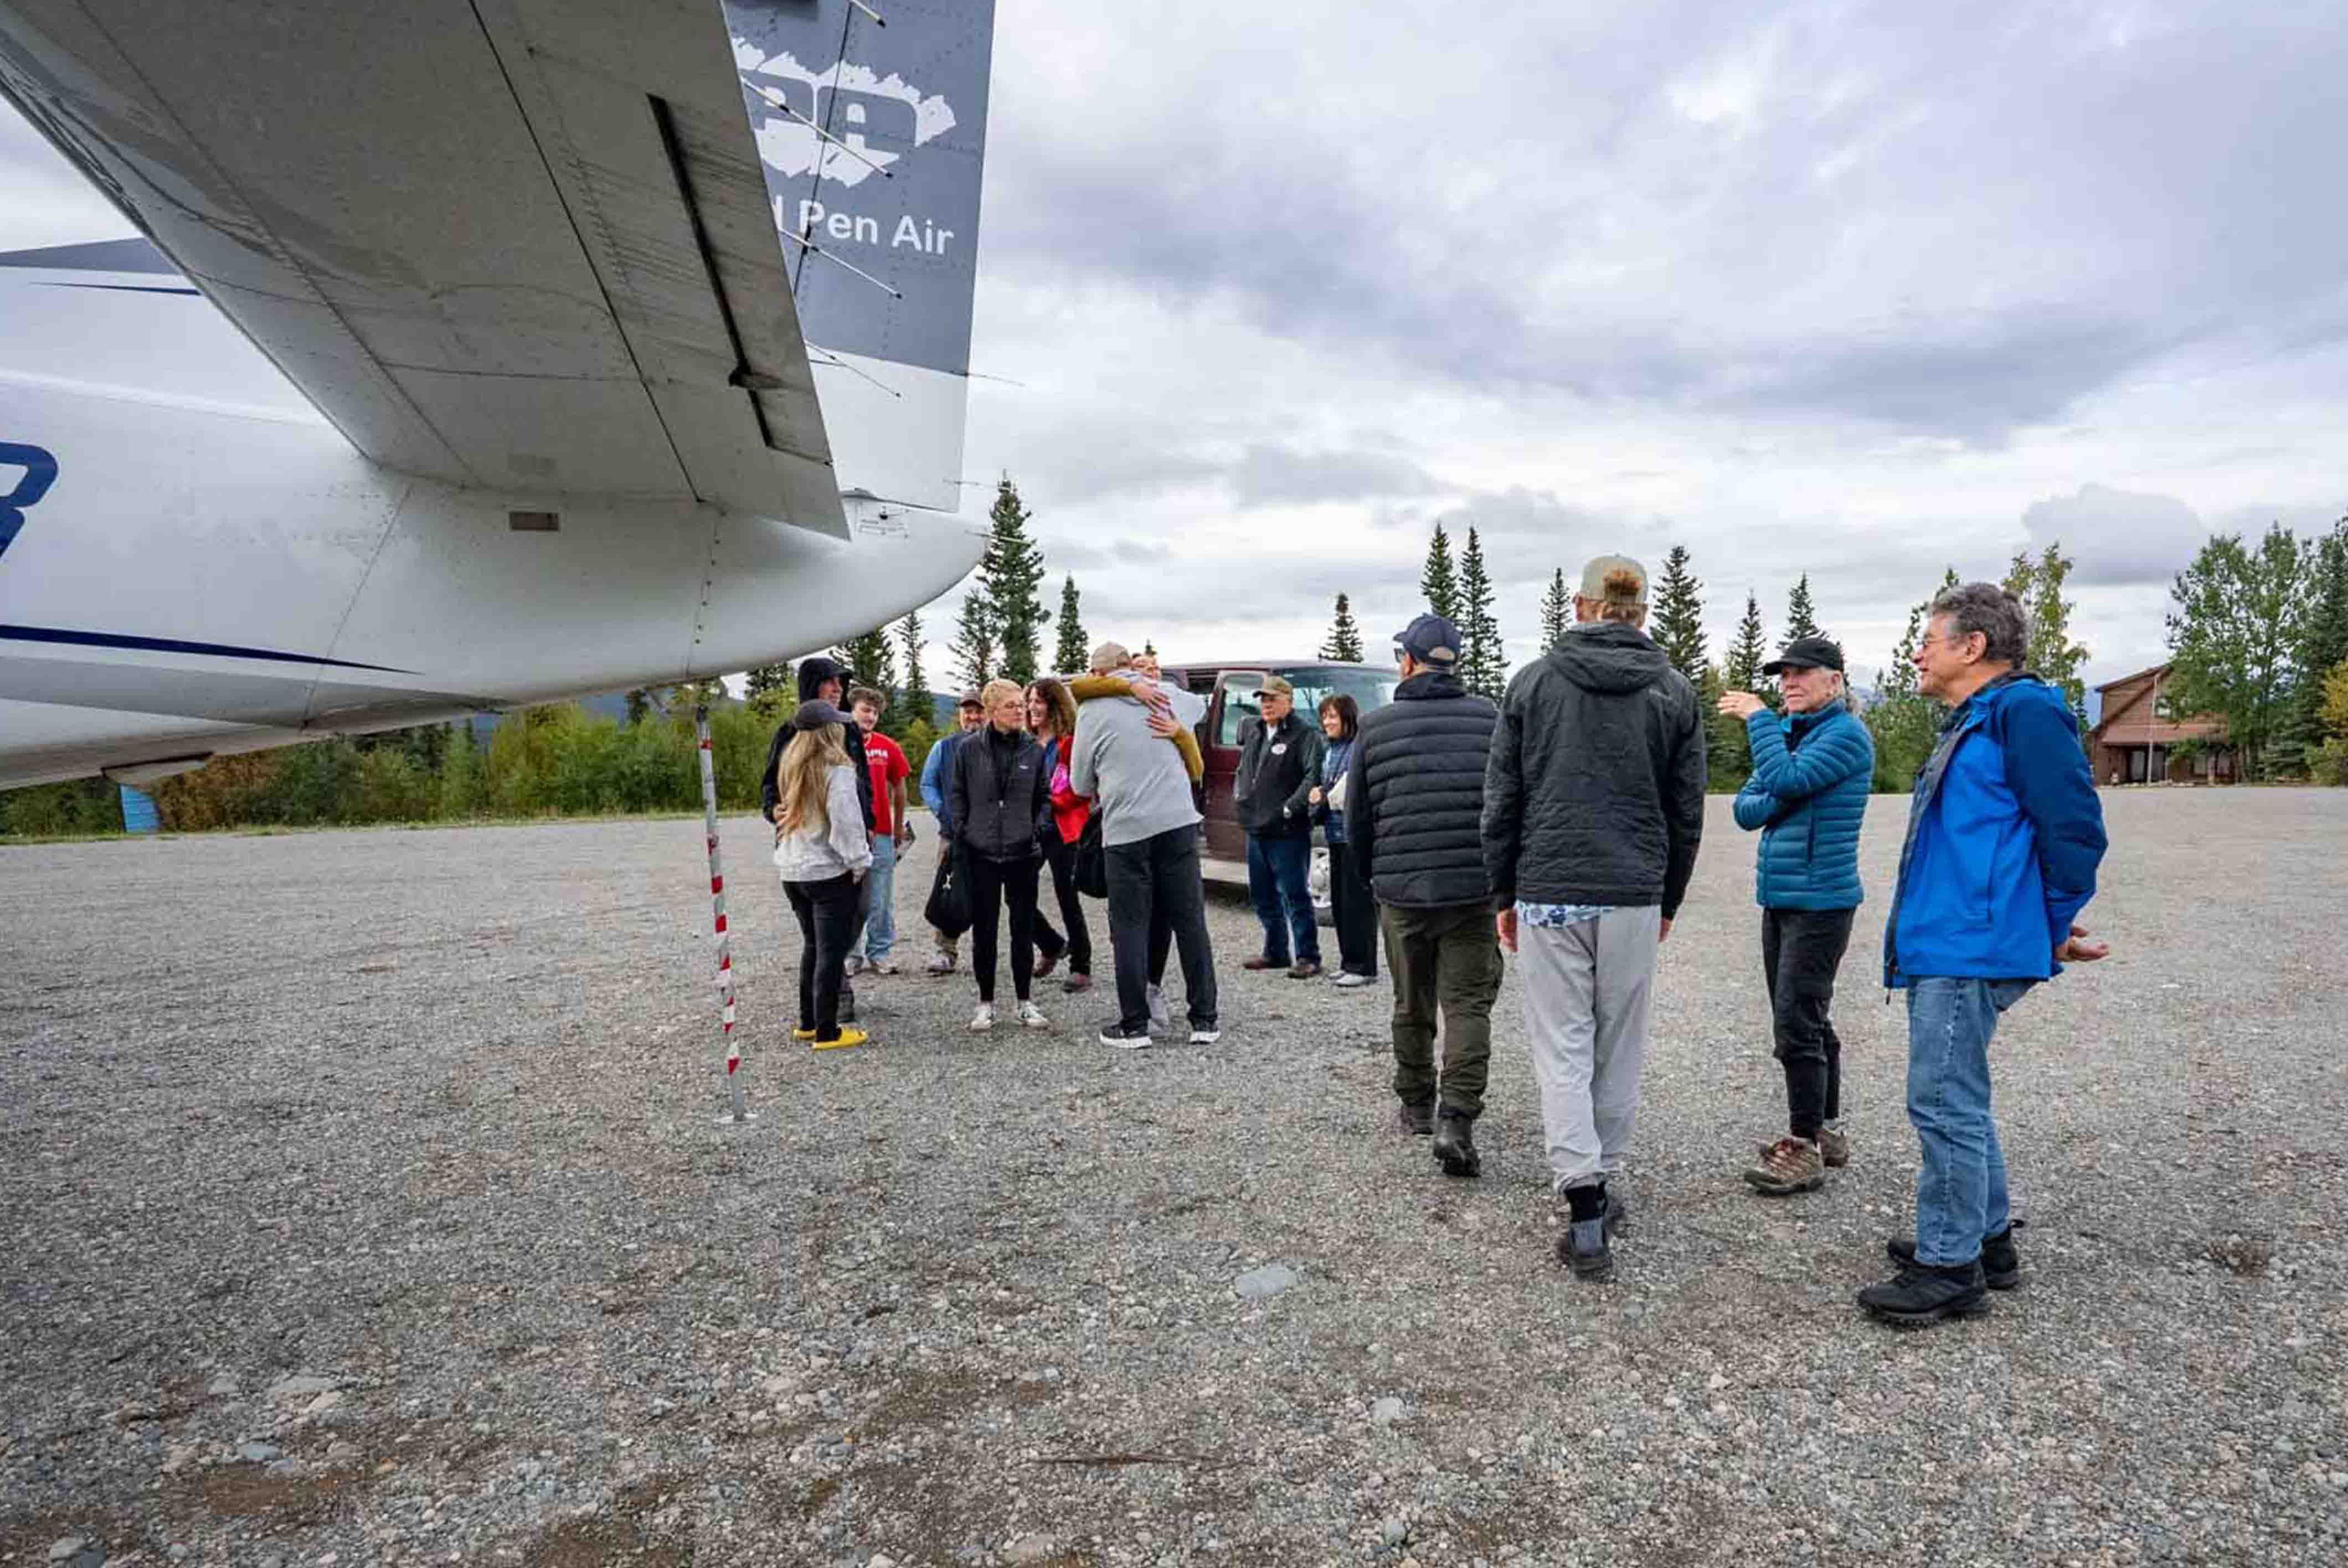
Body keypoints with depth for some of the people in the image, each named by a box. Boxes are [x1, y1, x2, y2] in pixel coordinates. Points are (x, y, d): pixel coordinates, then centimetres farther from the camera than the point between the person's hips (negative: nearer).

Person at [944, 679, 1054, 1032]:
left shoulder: (1034, 750, 3)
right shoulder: (968, 748, -2)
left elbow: (1045, 797, 12)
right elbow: (955, 794, 5)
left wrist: (1040, 830, -1)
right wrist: (962, 833, -1)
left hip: (1024, 853, 1)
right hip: (981, 854, -1)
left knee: (1024, 929, 7)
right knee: (984, 931, 6)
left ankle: (1024, 1001, 19)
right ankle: (986, 1003, 17)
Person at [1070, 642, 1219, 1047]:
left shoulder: (1093, 710, 1)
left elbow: (1081, 784, 7)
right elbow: (1191, 757, 22)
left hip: (1126, 829, -3)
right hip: (1179, 819, 3)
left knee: (1130, 927, 5)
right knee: (1190, 921, 8)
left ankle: (1134, 1025, 8)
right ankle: (1205, 1020, 12)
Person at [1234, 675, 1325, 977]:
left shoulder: (1305, 735, -10)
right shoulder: (1250, 728, 12)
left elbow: (1313, 776, -20)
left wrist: (1291, 807, -22)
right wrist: (1239, 793, 18)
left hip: (1287, 832, -8)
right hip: (1255, 828, 8)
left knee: (1295, 896, -4)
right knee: (1263, 896, 16)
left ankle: (1308, 957, 4)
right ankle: (1275, 952, 28)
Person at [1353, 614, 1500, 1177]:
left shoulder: (1376, 728, -1)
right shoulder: (1491, 719, 0)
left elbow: (1356, 822, 5)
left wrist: (1375, 876, 21)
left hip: (1402, 892, 1)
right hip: (1476, 891, -1)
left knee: (1412, 1007, 16)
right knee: (1468, 1005, 4)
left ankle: (1416, 1106, 31)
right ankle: (1456, 1120, -8)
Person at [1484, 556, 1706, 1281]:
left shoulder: (1532, 681, 1)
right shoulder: (1674, 691, 4)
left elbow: (1501, 801, 2)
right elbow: (1686, 812, 7)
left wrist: (1504, 894, 10)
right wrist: (1669, 899, 18)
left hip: (1548, 894, -1)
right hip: (1634, 898, 2)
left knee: (1562, 1050, 3)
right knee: (1619, 1049, 13)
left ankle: (1586, 1216, -2)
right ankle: (1602, 1186, 24)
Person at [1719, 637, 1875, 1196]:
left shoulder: (1846, 734, -10)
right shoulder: (1786, 731, 14)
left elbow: (1785, 780, -24)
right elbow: (1747, 808, 10)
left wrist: (1759, 718, -13)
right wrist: (1779, 802, -11)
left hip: (1820, 900, -9)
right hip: (1779, 898, 9)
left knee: (1797, 1024, -10)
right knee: (1806, 1022, 15)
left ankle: (1805, 1147, -3)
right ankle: (1826, 1130, 27)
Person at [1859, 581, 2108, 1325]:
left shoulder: (2023, 712, -12)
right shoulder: (1971, 724, 19)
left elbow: (2075, 829, -16)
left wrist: (2054, 927, -7)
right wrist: (2041, 931, 21)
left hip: (1969, 952, -11)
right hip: (1943, 948, 11)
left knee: (1944, 1103, -5)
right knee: (1958, 1101, 18)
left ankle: (1949, 1268, 6)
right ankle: (1986, 1239, 31)